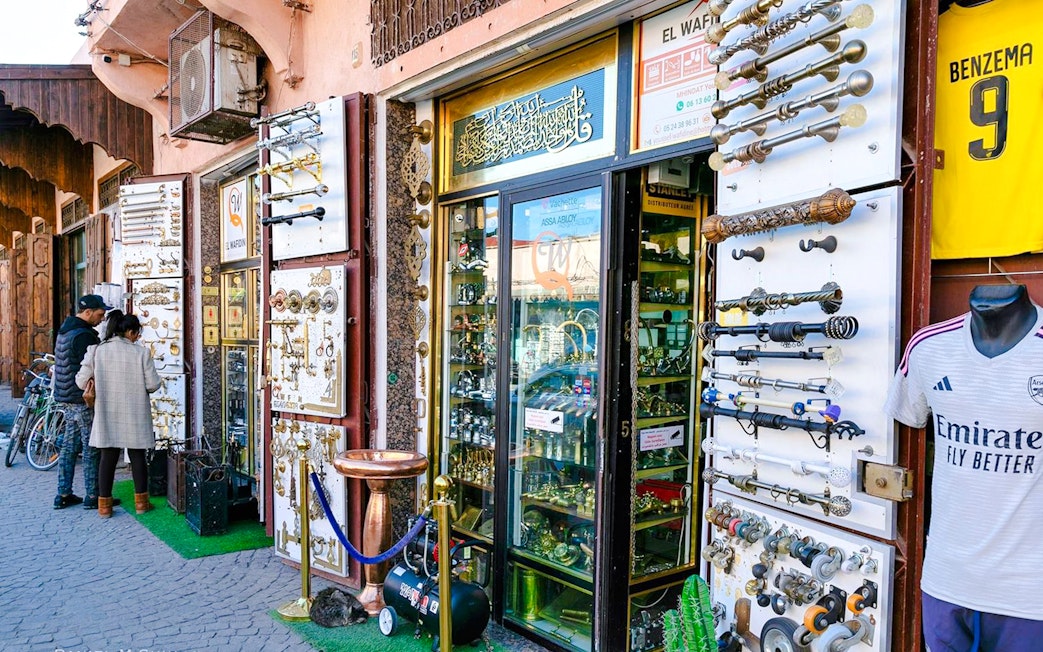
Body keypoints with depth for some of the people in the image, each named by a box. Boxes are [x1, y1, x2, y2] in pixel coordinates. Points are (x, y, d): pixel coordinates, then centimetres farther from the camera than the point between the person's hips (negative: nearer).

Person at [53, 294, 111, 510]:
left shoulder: (65, 331, 14)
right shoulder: (84, 336, -18)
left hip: (67, 399, 10)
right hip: (84, 400, -10)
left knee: (69, 447, 13)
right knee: (91, 449, -2)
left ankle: (64, 494, 19)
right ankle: (92, 496, 4)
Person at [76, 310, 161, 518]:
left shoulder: (96, 351, -4)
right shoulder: (141, 353, -10)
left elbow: (82, 381, -1)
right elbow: (153, 384, -10)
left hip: (107, 414, 2)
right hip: (135, 414, -2)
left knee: (108, 457, 10)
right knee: (137, 456, 10)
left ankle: (104, 504, 16)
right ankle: (141, 501, 17)